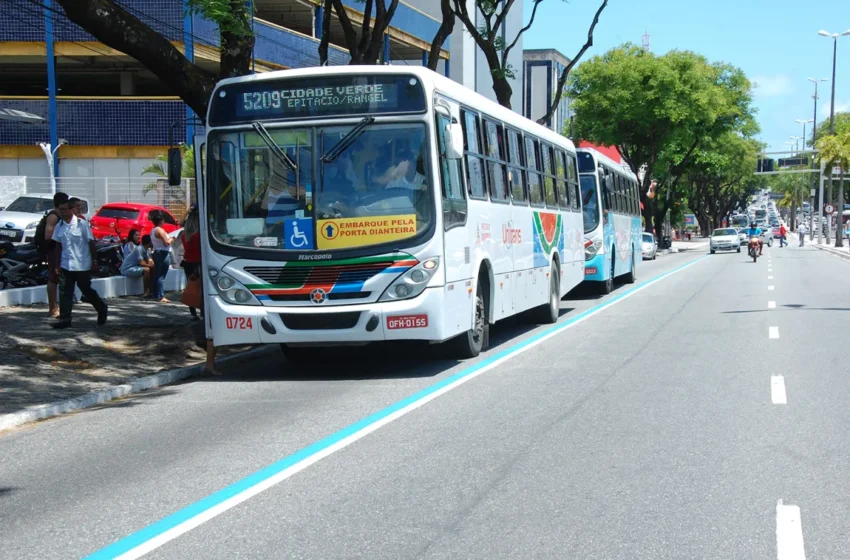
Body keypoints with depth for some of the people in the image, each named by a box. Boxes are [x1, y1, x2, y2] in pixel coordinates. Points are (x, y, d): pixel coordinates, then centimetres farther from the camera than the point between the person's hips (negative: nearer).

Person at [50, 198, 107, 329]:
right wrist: (58, 264, 9)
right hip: (66, 266, 4)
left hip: (82, 265, -4)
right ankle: (65, 319, 1)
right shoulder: (59, 226, 5)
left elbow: (91, 242, -6)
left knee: (87, 290, 8)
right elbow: (58, 246, 11)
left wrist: (94, 260, -6)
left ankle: (102, 308, 32)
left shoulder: (82, 224, -10)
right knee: (64, 293, -2)